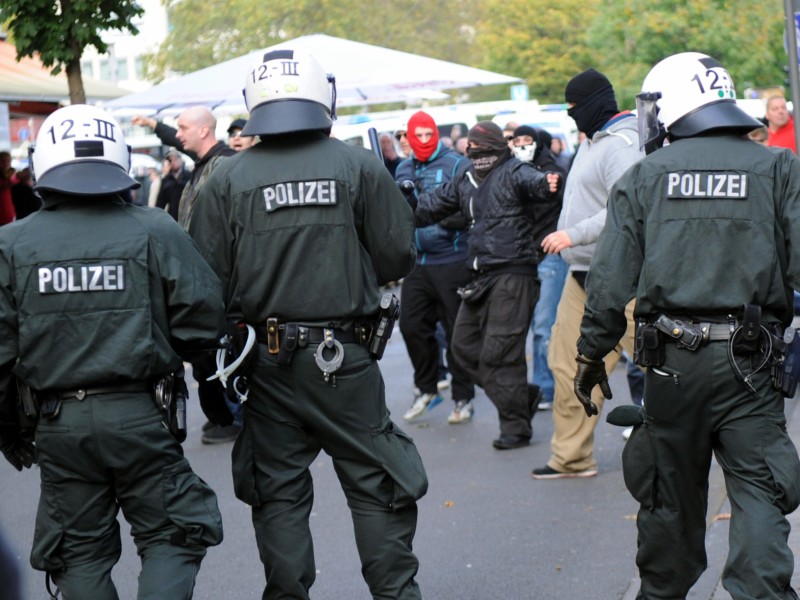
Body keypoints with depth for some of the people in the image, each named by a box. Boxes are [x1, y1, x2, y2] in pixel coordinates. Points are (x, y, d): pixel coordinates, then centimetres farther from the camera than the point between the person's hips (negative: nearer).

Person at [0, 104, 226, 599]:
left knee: (80, 554, 14)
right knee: (171, 537, 12)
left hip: (57, 424, 2)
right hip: (139, 417, -2)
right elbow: (205, 319, -8)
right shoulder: (155, 233, -6)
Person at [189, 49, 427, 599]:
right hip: (345, 357, -1)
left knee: (278, 491, 12)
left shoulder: (228, 179, -4)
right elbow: (398, 255, -3)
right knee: (375, 483, 10)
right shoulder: (358, 166, -5)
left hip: (265, 361, 1)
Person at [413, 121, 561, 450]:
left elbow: (532, 181, -32)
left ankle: (515, 427, 4)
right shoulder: (465, 180, 15)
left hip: (513, 274, -9)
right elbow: (432, 205, 28)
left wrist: (547, 184, -54)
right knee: (463, 344, 13)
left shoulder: (513, 172, -9)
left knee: (499, 352, -8)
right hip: (480, 277, 9)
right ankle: (521, 398, 23)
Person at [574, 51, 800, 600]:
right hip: (750, 362, -1)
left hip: (671, 361, 2)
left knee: (672, 491, 15)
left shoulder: (644, 178, 2)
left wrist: (592, 355, 9)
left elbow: (611, 280, 1)